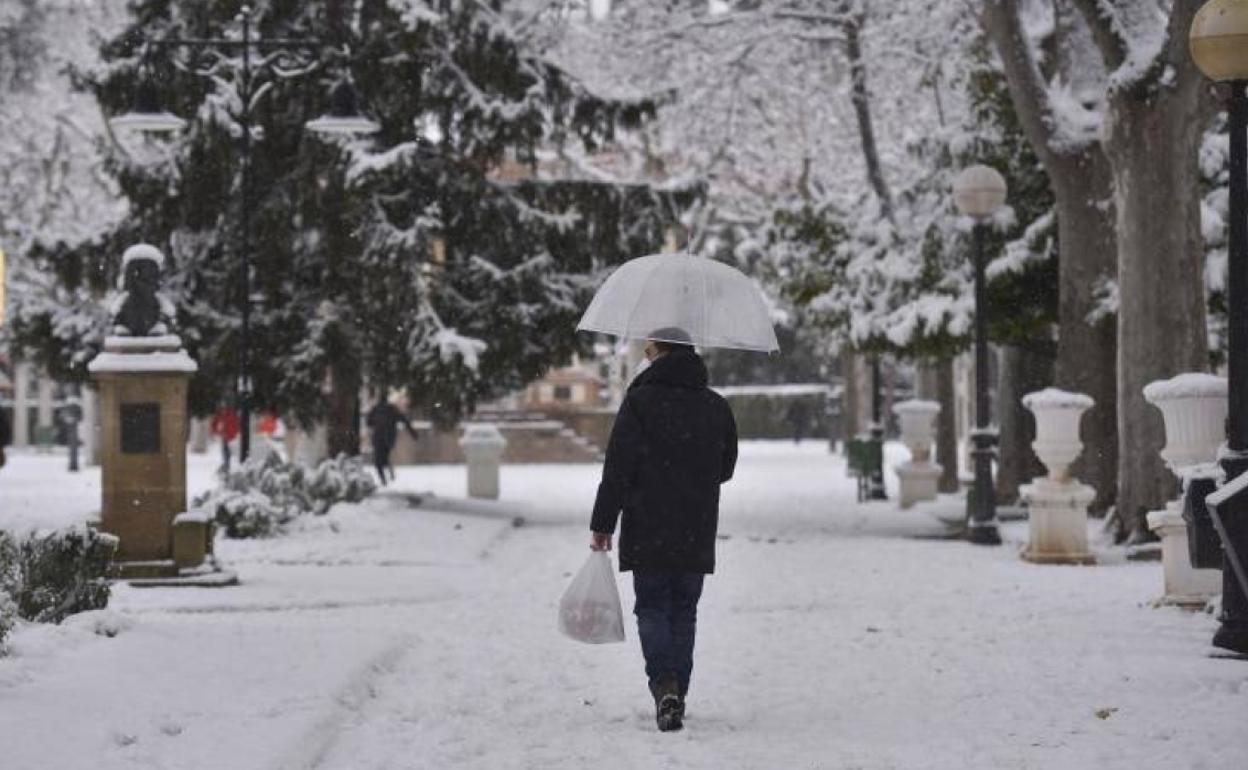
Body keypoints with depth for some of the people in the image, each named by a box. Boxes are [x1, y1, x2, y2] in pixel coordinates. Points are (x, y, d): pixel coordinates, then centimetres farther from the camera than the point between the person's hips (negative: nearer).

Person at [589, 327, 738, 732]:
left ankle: (665, 687, -19)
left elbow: (617, 468, -10)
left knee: (653, 608, 1)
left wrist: (602, 524, -5)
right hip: (697, 534, 4)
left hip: (647, 532, -4)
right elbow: (726, 468, 19)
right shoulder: (717, 407, 8)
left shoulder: (640, 401, -7)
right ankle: (677, 697, 10)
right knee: (684, 611, 11)